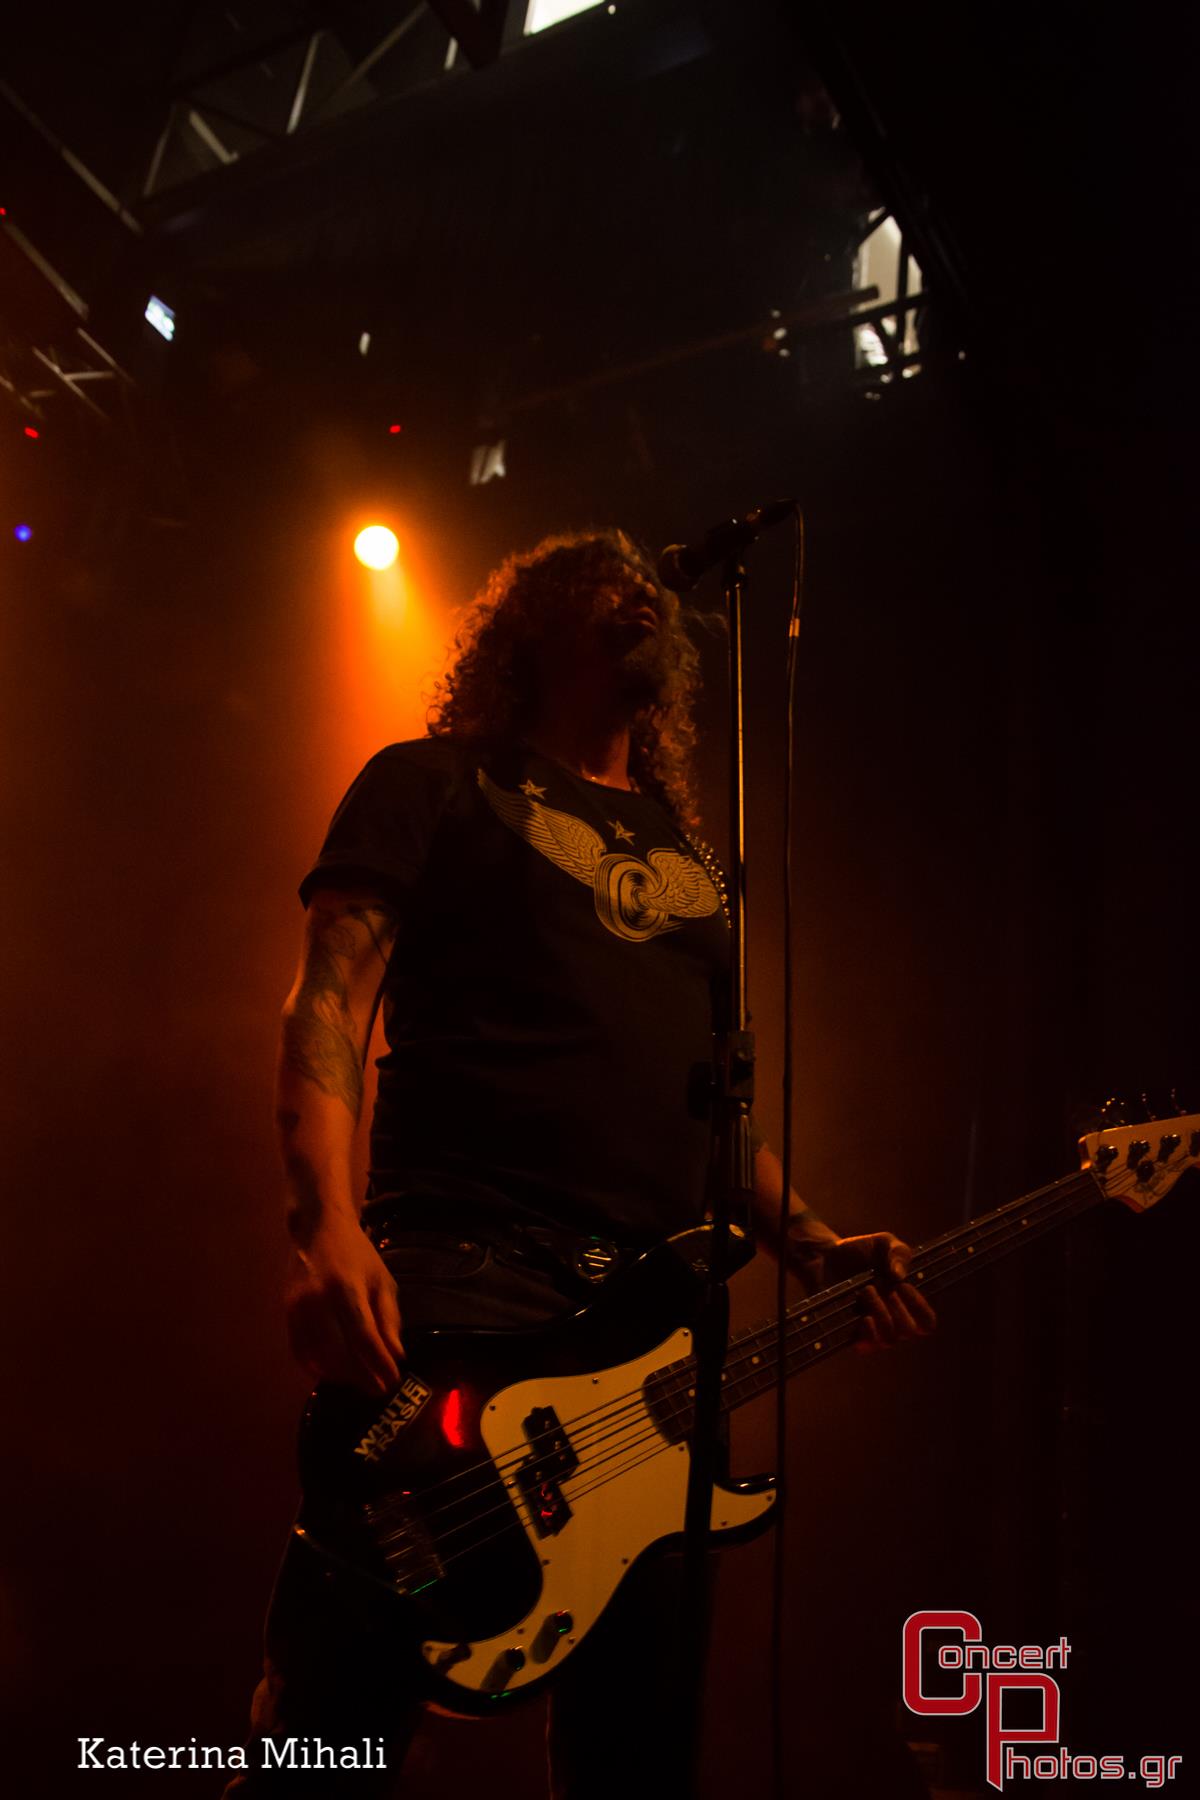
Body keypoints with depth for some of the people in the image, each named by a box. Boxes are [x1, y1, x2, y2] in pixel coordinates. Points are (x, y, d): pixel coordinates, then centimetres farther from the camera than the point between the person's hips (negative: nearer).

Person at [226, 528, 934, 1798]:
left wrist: (811, 1244, 9)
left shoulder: (691, 862, 27)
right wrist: (325, 1229, -17)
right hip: (464, 1266, -5)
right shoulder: (437, 786, 11)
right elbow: (329, 1003, -1)